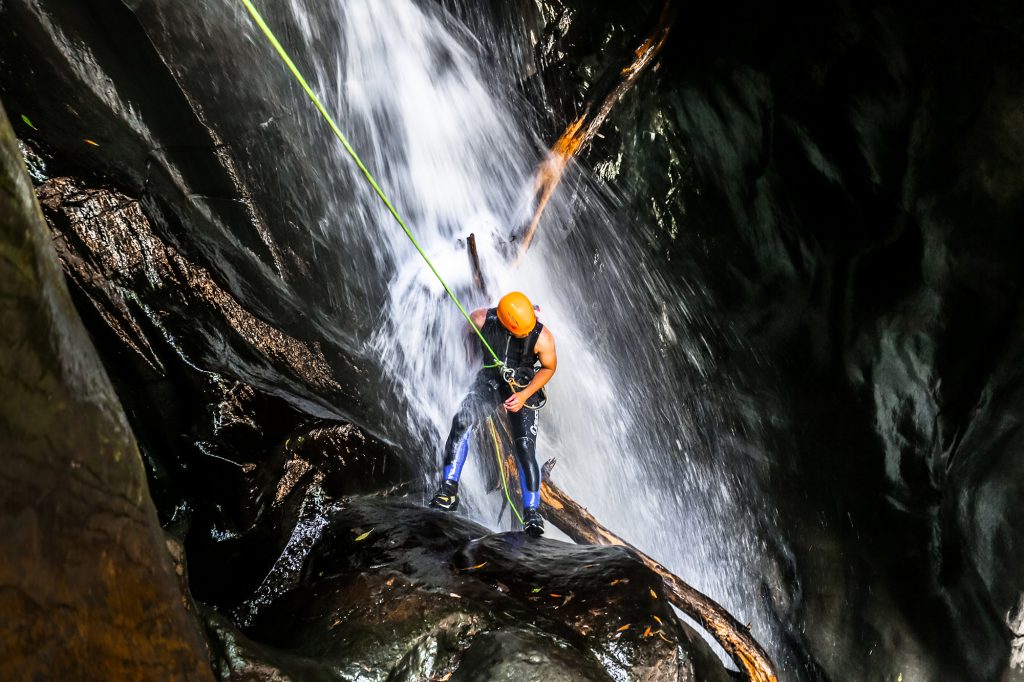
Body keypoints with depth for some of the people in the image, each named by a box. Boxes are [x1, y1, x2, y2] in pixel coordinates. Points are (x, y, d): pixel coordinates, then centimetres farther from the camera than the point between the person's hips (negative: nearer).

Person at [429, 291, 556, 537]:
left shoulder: (542, 337, -24)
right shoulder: (482, 320, -22)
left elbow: (549, 367, -6)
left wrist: (524, 395, -16)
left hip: (523, 390, -1)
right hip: (489, 379, 1)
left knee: (525, 450, -14)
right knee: (461, 423, -23)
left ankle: (532, 513, -6)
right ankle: (448, 492, -18)